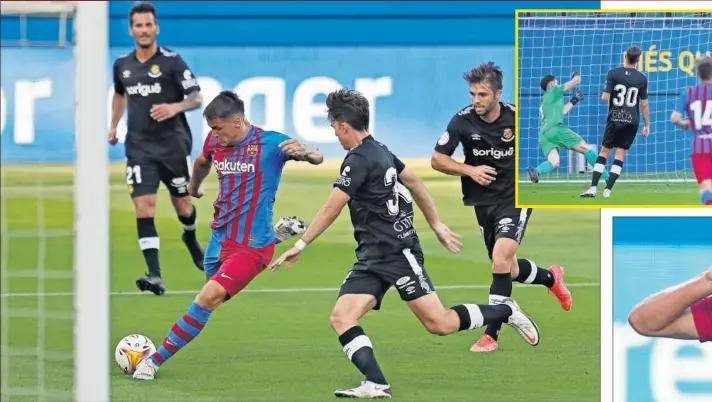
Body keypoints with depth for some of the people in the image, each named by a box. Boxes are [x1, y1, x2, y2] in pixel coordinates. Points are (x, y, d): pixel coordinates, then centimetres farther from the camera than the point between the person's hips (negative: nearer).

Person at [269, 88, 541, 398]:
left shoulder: (358, 160, -16)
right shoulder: (379, 151, 13)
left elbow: (331, 210, -18)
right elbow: (415, 183, 22)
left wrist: (301, 245, -13)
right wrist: (437, 225, 30)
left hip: (398, 252, -10)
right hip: (372, 257, 10)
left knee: (439, 324, -5)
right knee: (341, 318, -9)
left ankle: (505, 312, 15)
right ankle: (377, 385, -20)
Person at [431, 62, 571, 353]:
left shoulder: (517, 118, -14)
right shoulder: (463, 121, -12)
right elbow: (437, 160, -7)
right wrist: (470, 170, -21)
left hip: (515, 198, -3)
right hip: (483, 202, 4)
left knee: (500, 259, -21)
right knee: (507, 269, 15)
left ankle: (492, 334, -15)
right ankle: (551, 278, 48)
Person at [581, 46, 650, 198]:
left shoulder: (613, 73, -7)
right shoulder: (642, 78, -2)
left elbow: (605, 97, -10)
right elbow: (644, 104, 1)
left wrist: (605, 95, 14)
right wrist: (647, 125, 10)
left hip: (614, 119, -1)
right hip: (632, 121, 1)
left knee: (604, 152, 7)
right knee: (620, 154, 5)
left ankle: (593, 188, -2)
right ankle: (608, 190, -1)